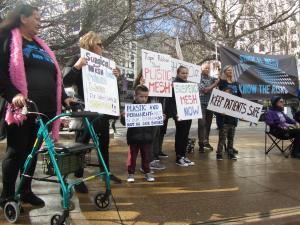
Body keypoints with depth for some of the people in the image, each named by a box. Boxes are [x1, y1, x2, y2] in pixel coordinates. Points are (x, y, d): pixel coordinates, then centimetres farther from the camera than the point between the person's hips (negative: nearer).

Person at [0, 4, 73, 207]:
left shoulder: (41, 46, 24)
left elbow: (55, 75, 23)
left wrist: (64, 97, 11)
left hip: (44, 109, 6)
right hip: (21, 107, -6)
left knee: (32, 150, 12)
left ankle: (26, 191, 24)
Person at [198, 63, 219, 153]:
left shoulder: (211, 78, 13)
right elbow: (205, 90, -11)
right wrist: (215, 84, -10)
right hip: (202, 104, -5)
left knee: (208, 124, 11)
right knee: (202, 124, -7)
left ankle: (206, 142, 21)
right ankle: (201, 144, -7)